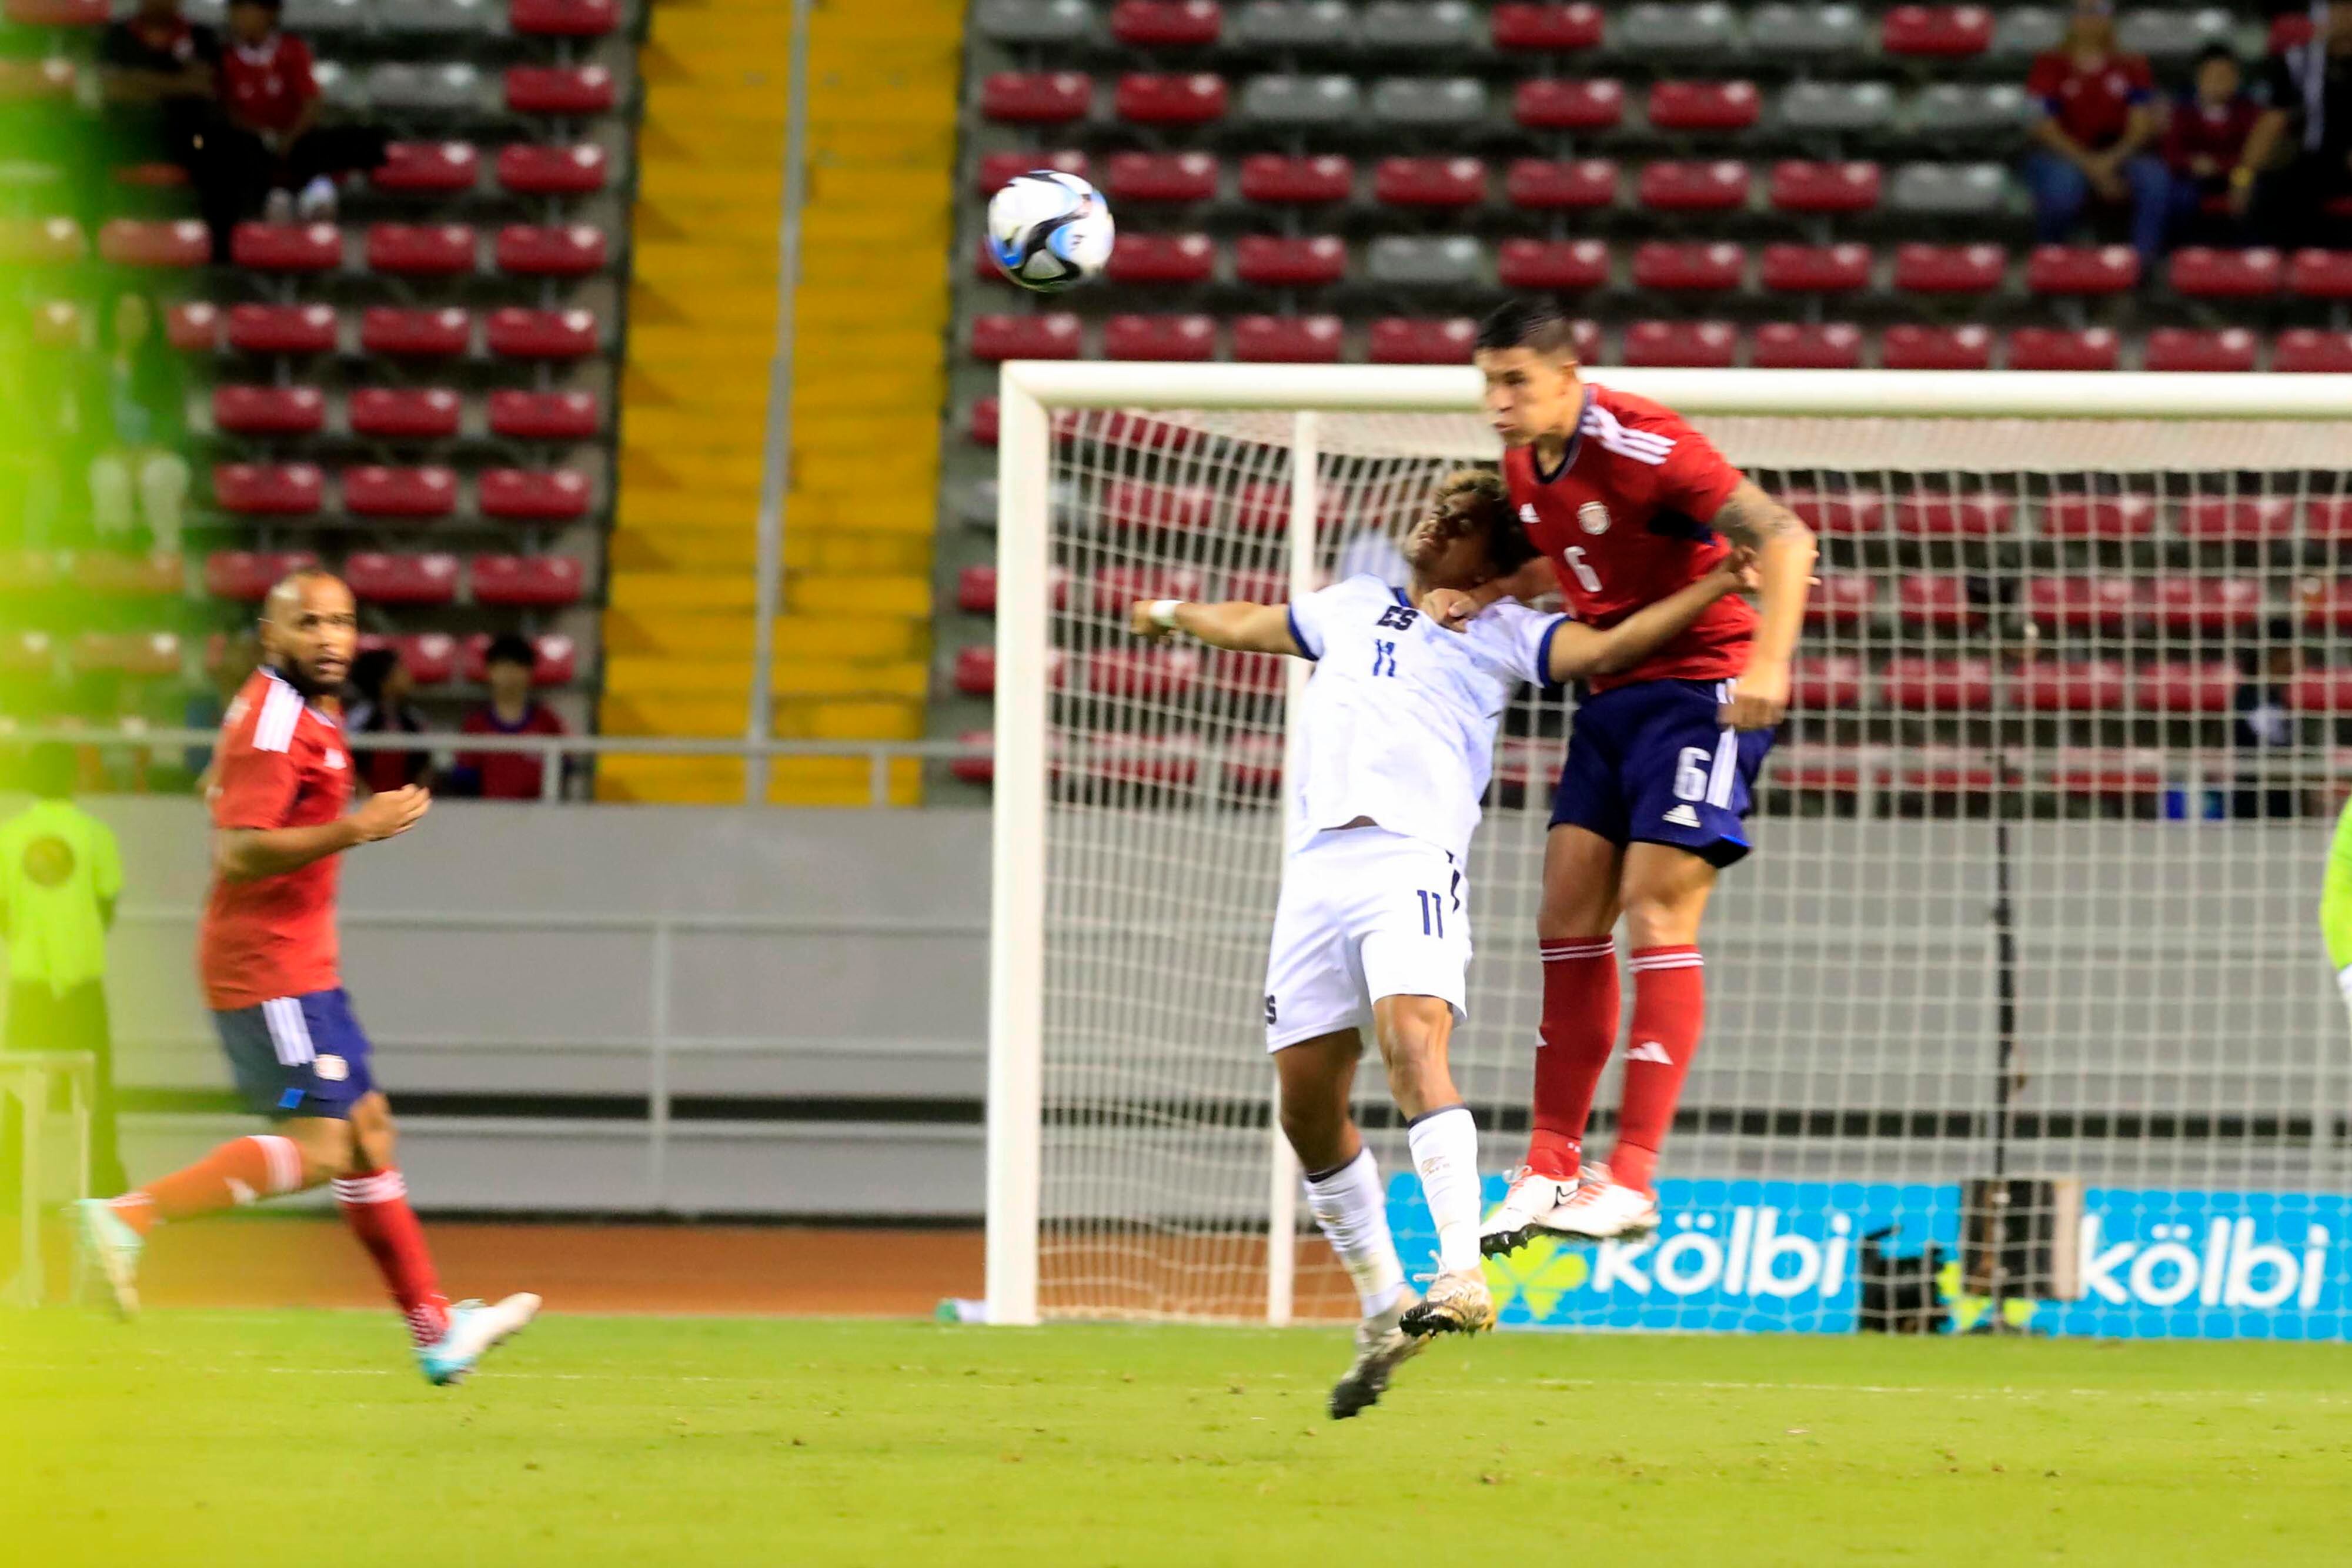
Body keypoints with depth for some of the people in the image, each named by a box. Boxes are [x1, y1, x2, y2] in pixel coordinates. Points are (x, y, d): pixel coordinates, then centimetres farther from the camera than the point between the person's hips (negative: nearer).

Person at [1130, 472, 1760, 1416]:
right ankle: (1381, 1311, 13)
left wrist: (1721, 584, -11)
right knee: (1306, 1104, 1)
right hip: (1318, 867, 5)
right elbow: (1249, 626, 46)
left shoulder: (1500, 633, 13)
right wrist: (1172, 614, 63)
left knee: (1413, 1044, -27)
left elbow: (1604, 647, -1)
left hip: (1415, 861, -5)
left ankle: (1462, 1275, -37)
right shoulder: (1351, 608, 28)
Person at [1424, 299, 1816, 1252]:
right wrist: (1484, 595, 7)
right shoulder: (1525, 463, 4)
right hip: (1615, 696, 8)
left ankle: (1632, 1181, -15)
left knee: (1657, 915, -14)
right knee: (1569, 917, 3)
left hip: (1703, 691, -8)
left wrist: (1768, 663, -37)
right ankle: (1551, 1168, 7)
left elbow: (1783, 537, -25)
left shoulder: (1640, 446, -21)